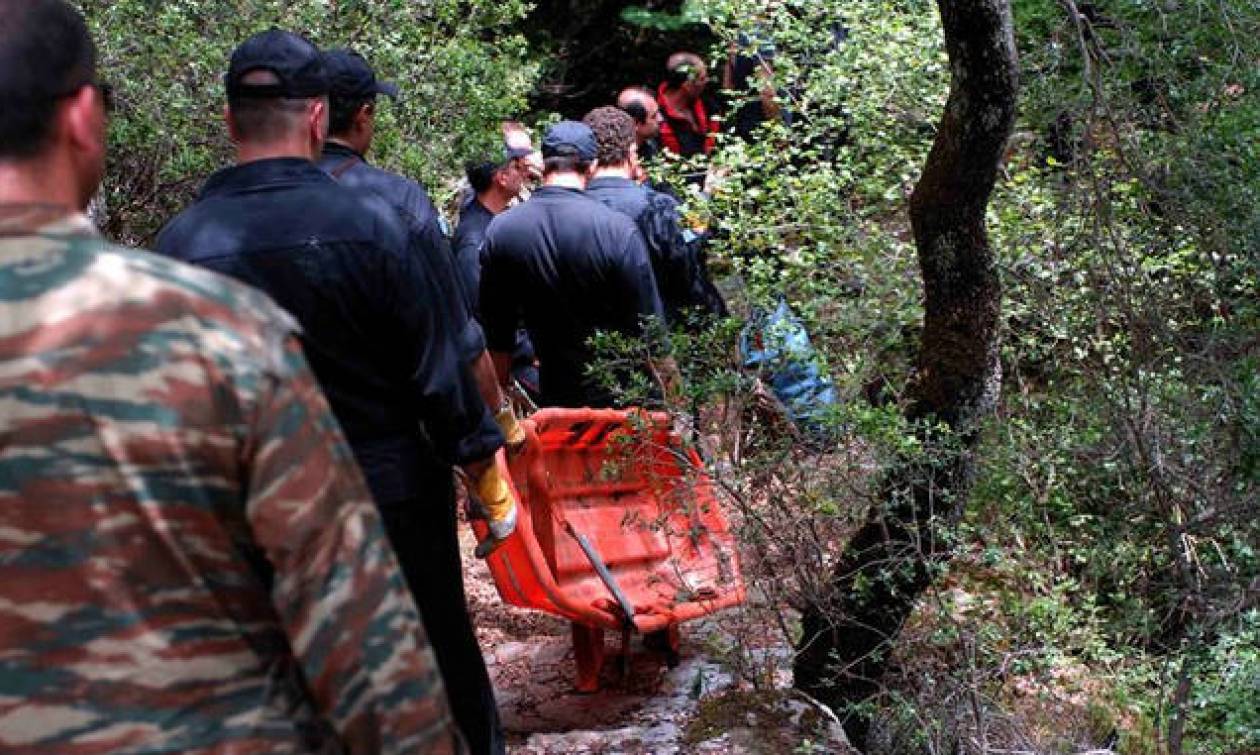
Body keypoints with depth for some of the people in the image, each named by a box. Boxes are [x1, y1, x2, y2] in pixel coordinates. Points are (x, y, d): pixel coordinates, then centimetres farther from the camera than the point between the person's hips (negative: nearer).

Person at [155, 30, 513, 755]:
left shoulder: (181, 243, -9)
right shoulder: (368, 220, -16)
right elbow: (438, 360, -11)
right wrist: (482, 456, 3)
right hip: (392, 487, -2)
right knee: (443, 668, 15)